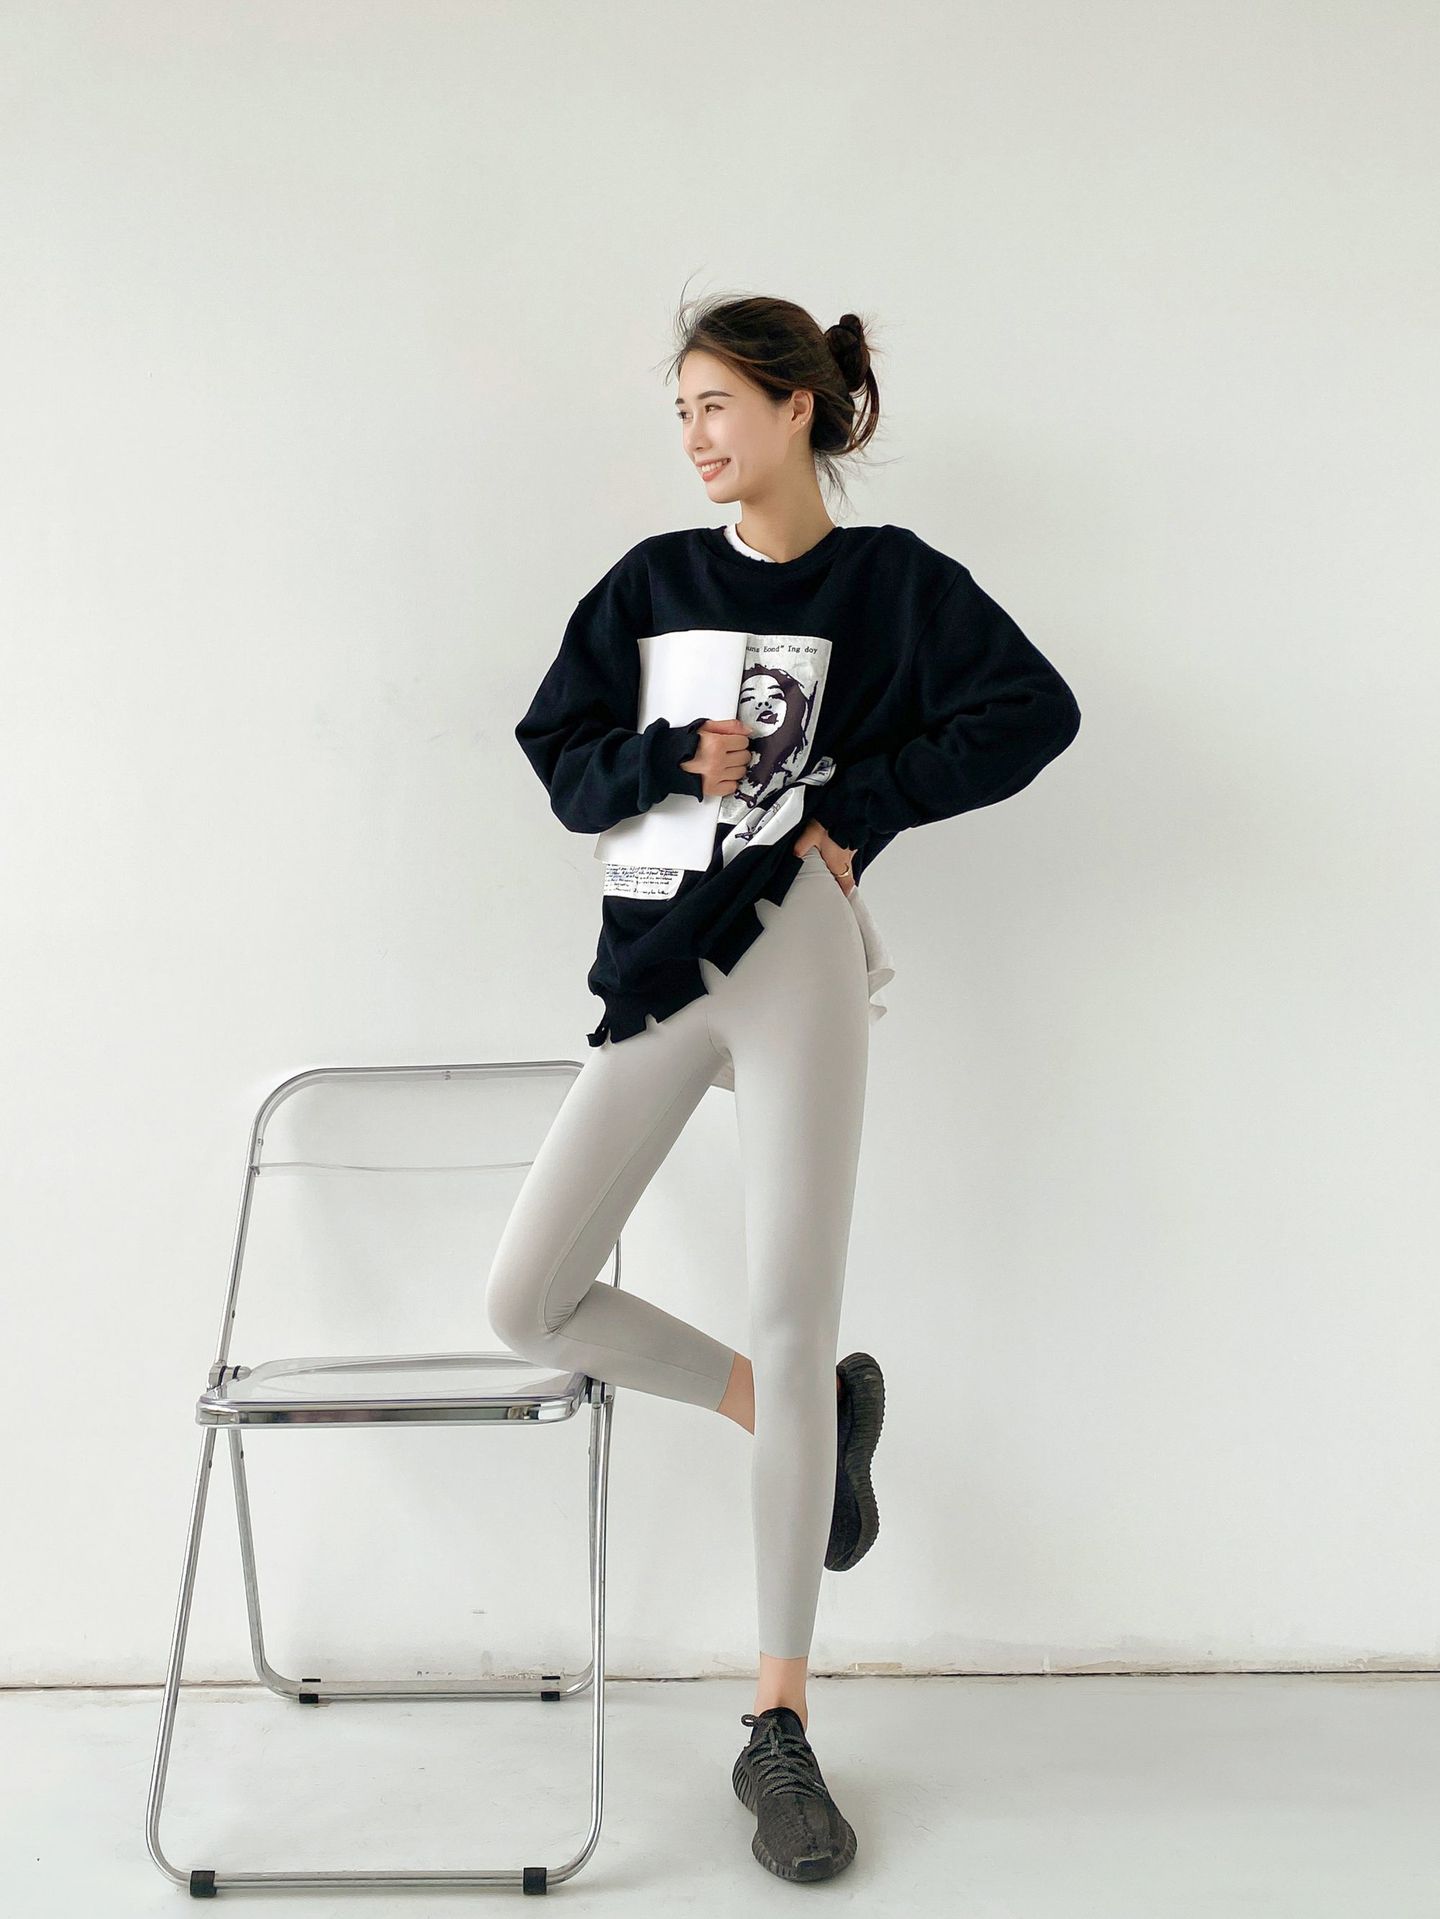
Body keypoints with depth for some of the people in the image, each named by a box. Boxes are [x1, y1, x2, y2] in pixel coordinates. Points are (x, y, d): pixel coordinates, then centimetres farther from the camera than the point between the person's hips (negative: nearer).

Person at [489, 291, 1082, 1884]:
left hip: (793, 951, -4)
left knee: (789, 1327, -5)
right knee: (529, 1301, -2)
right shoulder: (652, 583, 14)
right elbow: (563, 768, 9)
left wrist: (856, 805, -8)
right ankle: (807, 1417, 21)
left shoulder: (891, 581, 4)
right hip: (654, 969, 5)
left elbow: (1034, 711, -5)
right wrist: (670, 760, -11)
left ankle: (779, 1730, 9)